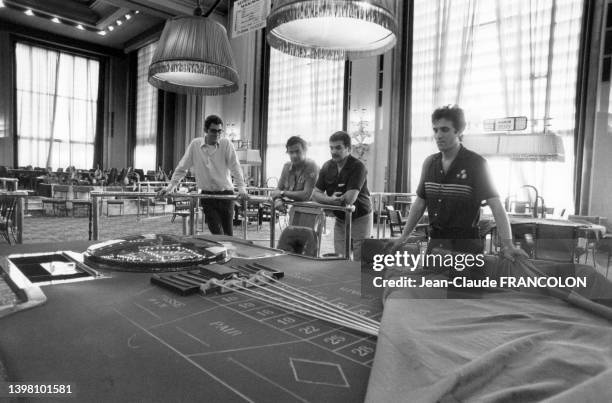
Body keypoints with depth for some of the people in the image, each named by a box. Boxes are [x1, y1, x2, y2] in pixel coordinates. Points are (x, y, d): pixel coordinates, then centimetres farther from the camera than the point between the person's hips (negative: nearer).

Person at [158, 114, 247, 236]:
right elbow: (182, 168, 7)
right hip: (207, 194, 1)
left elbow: (235, 168, -9)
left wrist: (241, 188, -23)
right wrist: (170, 187, 0)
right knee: (217, 234, -5)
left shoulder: (226, 144, -3)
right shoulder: (195, 145, 2)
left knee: (228, 234, 2)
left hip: (226, 193, -1)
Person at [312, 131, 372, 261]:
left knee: (360, 263, -3)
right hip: (340, 220, 5)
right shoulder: (327, 167, 1)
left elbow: (350, 198, -26)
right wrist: (330, 199, -21)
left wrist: (328, 200, -11)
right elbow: (315, 194, 0)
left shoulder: (357, 167, -18)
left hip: (360, 219, -5)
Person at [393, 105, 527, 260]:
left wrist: (508, 245, -25)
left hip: (466, 245, -5)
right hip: (435, 242, 5)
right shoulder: (429, 163, 5)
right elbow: (419, 204, 11)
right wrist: (403, 237, 8)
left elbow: (496, 206, -15)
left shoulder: (476, 164, -10)